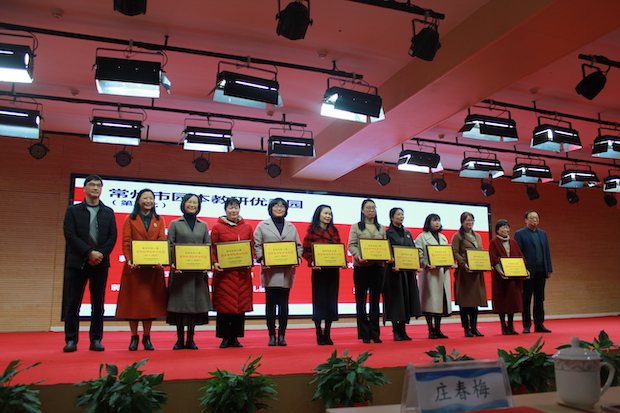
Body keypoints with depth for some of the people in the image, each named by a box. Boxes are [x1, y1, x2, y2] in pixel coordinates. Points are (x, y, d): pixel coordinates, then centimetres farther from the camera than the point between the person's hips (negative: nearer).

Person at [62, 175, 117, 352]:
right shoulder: (73, 210, 7)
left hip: (100, 263, 2)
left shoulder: (108, 212, 13)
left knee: (98, 303, 4)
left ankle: (96, 340, 9)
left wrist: (101, 254, -11)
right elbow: (70, 235, -4)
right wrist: (89, 252, -14)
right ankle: (71, 340, 10)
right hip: (77, 262, -1)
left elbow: (113, 236, 5)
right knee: (73, 303, 1)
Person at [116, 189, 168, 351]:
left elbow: (162, 241, 3)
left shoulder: (159, 220, 12)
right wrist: (129, 260, -17)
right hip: (134, 266, -1)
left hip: (153, 268, 2)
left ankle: (147, 337, 14)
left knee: (151, 300, 4)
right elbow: (126, 242, -1)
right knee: (133, 300, 2)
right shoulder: (130, 219, 7)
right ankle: (134, 337, 12)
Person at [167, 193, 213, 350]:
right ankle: (180, 340, 10)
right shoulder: (175, 224, 7)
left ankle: (190, 340, 12)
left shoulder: (203, 225, 14)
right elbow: (169, 245, 2)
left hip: (198, 271, 2)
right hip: (179, 270, -2)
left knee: (196, 302, 3)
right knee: (179, 302, 0)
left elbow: (208, 247, 10)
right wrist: (172, 263, -13)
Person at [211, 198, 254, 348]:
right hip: (224, 272, -2)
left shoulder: (247, 227, 11)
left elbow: (253, 247, 13)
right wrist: (214, 263, -13)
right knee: (224, 304, -1)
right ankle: (225, 338, 9)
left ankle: (235, 337, 14)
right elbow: (213, 249, 3)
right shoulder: (218, 227, 4)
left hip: (243, 273, 2)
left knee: (241, 302, 3)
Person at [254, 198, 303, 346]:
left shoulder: (291, 227, 17)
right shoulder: (262, 226, 9)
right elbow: (256, 245, 2)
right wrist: (261, 259, -13)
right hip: (270, 270, -2)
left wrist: (298, 258, -4)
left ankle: (282, 335, 10)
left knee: (284, 303, 3)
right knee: (270, 303, 0)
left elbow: (299, 246, 14)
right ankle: (272, 335, 8)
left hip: (287, 271, 2)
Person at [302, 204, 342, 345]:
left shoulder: (334, 231, 13)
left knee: (331, 301, 5)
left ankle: (327, 334, 16)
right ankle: (319, 335, 8)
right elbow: (305, 250, -3)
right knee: (319, 301, 0)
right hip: (319, 270, -4)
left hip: (333, 270, 4)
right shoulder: (311, 231, 1)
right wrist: (312, 262, -19)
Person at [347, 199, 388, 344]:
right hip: (361, 266, -3)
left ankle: (375, 333, 11)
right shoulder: (356, 227, 6)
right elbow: (352, 245, -4)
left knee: (375, 300, 6)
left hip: (378, 266, 3)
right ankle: (364, 334, 7)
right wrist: (358, 256, -22)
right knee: (361, 300, 2)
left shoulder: (381, 228, 16)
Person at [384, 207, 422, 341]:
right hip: (394, 270, -6)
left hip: (408, 271, 6)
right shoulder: (387, 233, -1)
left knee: (407, 298, 5)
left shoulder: (407, 233, 17)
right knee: (395, 299, -3)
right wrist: (392, 265, -23)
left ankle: (403, 330, 13)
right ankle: (396, 331, 4)